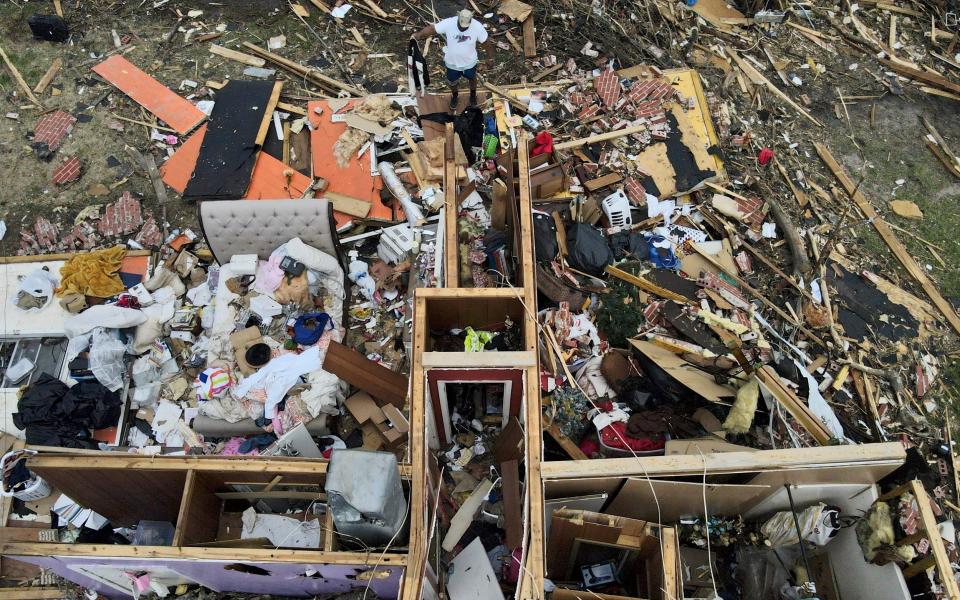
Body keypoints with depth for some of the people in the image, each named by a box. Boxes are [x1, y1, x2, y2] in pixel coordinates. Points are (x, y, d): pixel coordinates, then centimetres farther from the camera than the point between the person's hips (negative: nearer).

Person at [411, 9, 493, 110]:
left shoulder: (478, 27, -28)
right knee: (453, 82, 25)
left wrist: (489, 58, -3)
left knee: (472, 78, 29)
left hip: (469, 62, 0)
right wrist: (418, 35, -44)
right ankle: (454, 96, 57)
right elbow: (432, 28, -27)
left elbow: (485, 42, -14)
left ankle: (473, 94, 60)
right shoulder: (448, 23, -29)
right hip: (452, 62, 0)